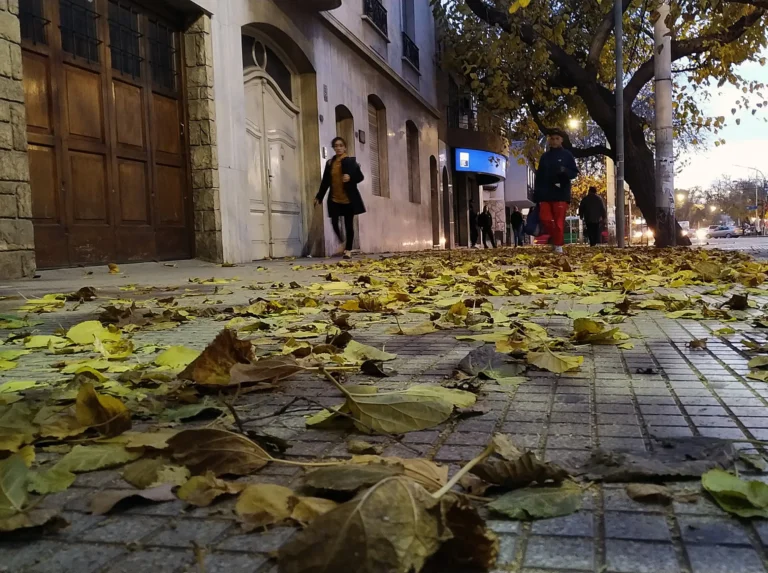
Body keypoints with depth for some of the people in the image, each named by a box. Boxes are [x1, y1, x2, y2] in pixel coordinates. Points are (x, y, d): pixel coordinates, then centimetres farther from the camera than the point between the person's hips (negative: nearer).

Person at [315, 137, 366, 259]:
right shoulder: (329, 163, 9)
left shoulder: (350, 161, -1)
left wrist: (351, 178, -23)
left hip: (349, 199, -2)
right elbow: (325, 181, 12)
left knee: (349, 225, 2)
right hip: (334, 199, 2)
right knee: (334, 223, -10)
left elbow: (361, 176, -3)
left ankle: (348, 250, 12)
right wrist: (319, 197, 10)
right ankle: (342, 243, 15)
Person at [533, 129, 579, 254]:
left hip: (561, 194, -3)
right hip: (545, 194, 3)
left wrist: (565, 171, -19)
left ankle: (558, 245, 2)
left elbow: (575, 173, 3)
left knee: (559, 220, -5)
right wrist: (536, 194, 7)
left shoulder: (567, 155, 4)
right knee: (545, 218, -4)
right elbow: (539, 176, 12)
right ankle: (555, 238, 18)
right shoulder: (545, 156, 13)